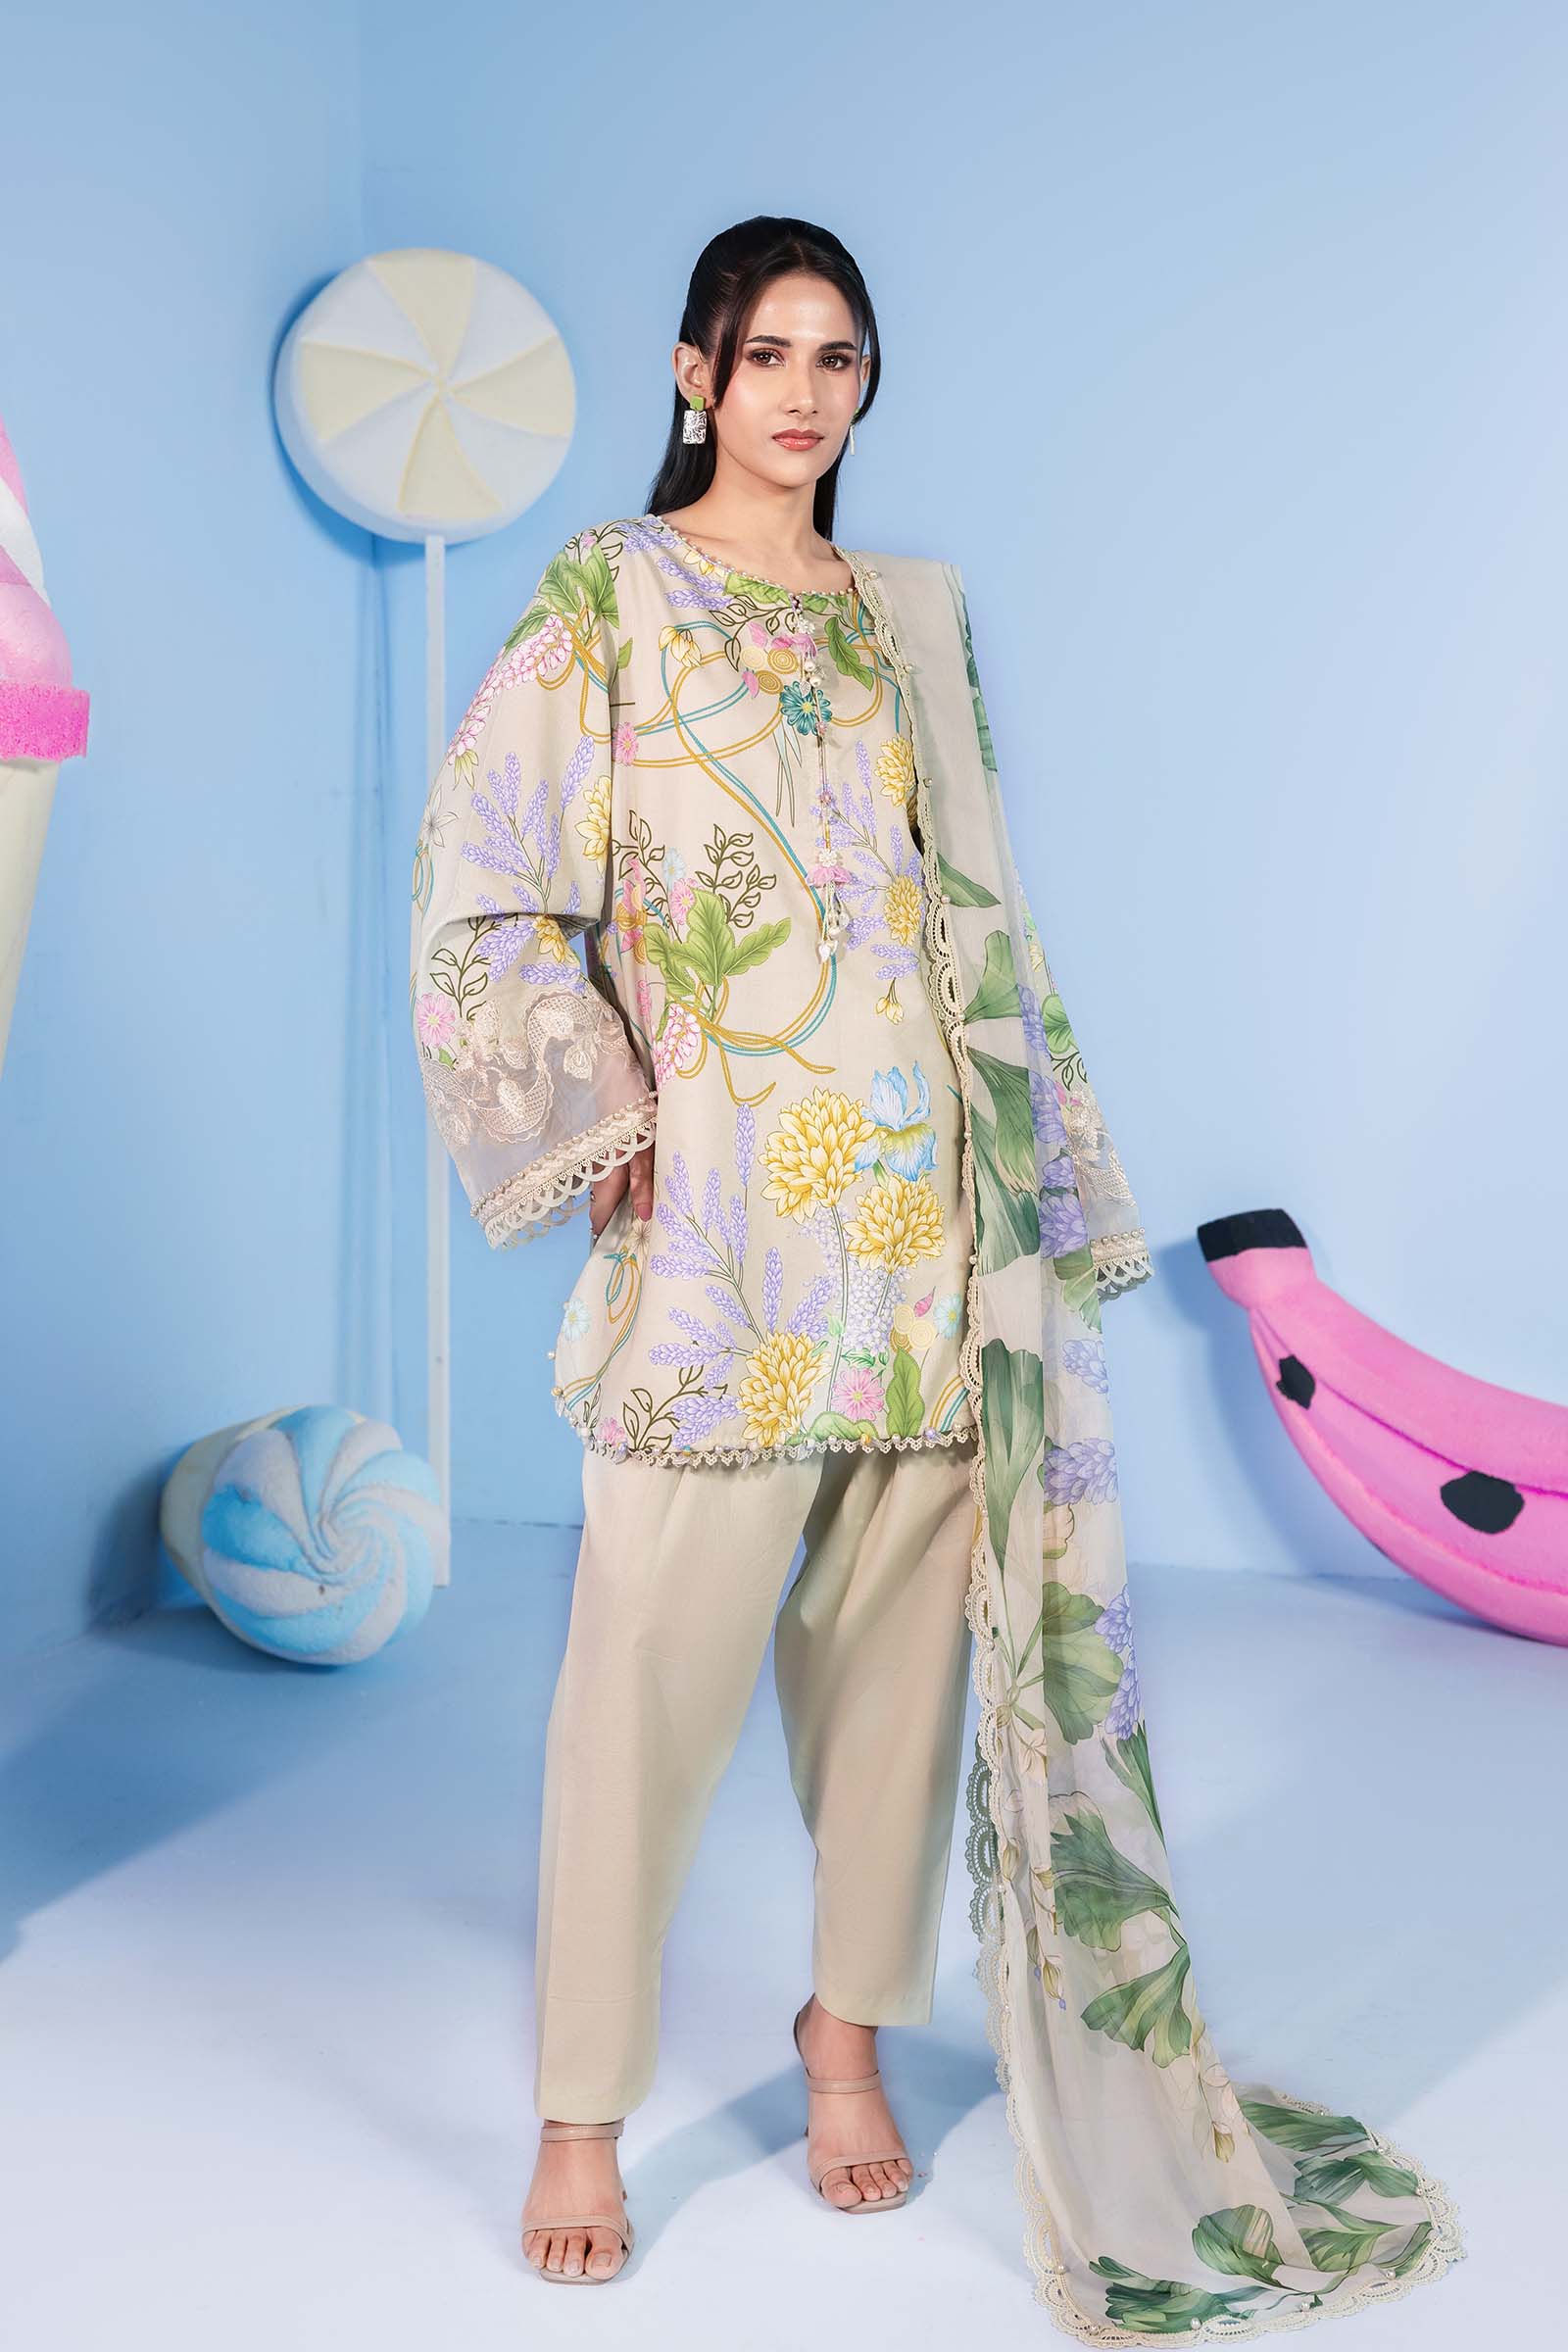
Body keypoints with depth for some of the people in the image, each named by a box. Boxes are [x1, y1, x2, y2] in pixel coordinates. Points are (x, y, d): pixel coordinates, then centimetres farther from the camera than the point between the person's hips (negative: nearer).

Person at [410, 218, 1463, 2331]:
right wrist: (607, 1124, -8)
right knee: (657, 1659, -3)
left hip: (932, 1212, 5)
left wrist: (1045, 1186, 14)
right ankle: (584, 2118, 11)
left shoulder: (919, 611, 16)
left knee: (903, 1636, 8)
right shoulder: (609, 595, 2)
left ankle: (850, 2039, 26)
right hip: (718, 1217, -4)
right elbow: (484, 894, -3)